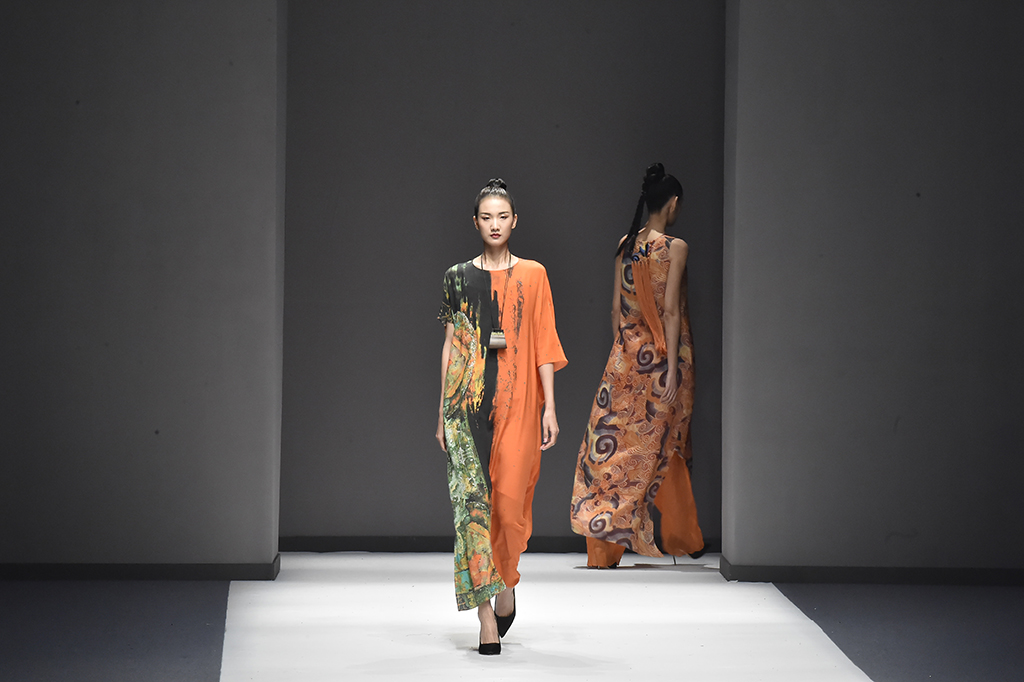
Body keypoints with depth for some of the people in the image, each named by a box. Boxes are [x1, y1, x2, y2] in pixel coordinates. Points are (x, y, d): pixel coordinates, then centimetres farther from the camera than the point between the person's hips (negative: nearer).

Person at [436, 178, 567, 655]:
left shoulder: (532, 276, 6)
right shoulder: (458, 277, 9)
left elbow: (543, 346, 4)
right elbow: (449, 345, 10)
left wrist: (549, 407, -2)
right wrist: (442, 410, 6)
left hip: (517, 400, 0)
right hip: (468, 398, 1)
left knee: (510, 498, -4)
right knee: (472, 498, -8)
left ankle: (506, 583, 25)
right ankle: (487, 616, -7)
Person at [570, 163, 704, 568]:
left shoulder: (625, 245, 6)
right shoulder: (675, 248, -9)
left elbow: (617, 308, 9)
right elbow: (671, 312, -14)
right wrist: (672, 367, -13)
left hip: (627, 353, 4)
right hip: (663, 354, -4)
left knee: (615, 443, 3)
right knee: (664, 448, 7)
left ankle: (604, 549, -2)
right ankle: (683, 539, 19)